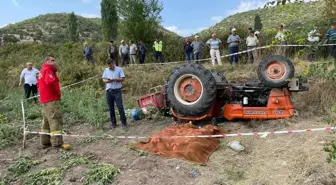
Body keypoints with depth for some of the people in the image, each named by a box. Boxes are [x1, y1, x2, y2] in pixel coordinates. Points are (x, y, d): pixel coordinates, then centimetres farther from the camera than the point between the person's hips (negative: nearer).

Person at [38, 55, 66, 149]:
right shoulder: (48, 70, -10)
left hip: (44, 99, 11)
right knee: (55, 120, -13)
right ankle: (57, 143, -16)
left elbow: (39, 84, 29)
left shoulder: (42, 71, 22)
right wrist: (58, 92, -13)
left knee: (47, 121, 15)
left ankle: (45, 142, 22)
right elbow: (51, 82, -27)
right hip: (52, 100, -11)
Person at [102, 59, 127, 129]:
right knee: (111, 108, 7)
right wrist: (107, 81, -10)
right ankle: (113, 123, 16)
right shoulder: (106, 70, 13)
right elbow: (103, 79, 13)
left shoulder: (119, 69, 1)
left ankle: (124, 122, 1)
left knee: (120, 107, -7)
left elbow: (123, 79, -4)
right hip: (109, 91, 4)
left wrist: (115, 79, -18)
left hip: (117, 90, -4)